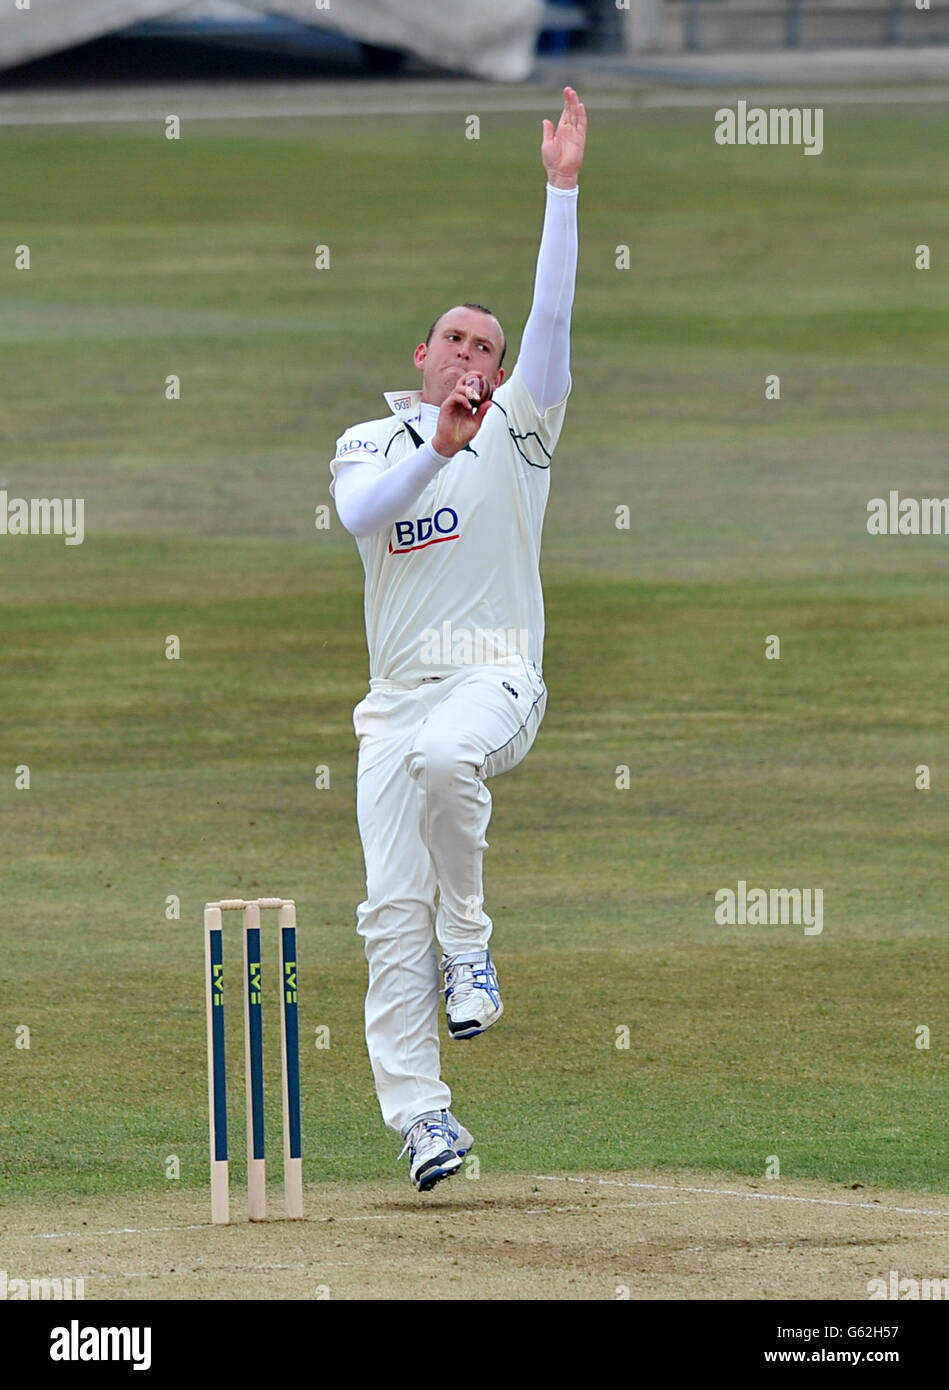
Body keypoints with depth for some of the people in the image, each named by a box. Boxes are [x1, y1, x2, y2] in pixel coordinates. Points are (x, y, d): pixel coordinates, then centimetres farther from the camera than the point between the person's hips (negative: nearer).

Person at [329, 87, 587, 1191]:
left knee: (441, 754, -37)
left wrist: (561, 190, -13)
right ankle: (416, 1112, -7)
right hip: (395, 697, 3)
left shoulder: (516, 431, 10)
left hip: (497, 678, -3)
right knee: (393, 909, -8)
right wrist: (437, 448, -24)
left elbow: (551, 322, -5)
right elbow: (360, 517, -8)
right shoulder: (369, 446, 15)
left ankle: (468, 948, -18)